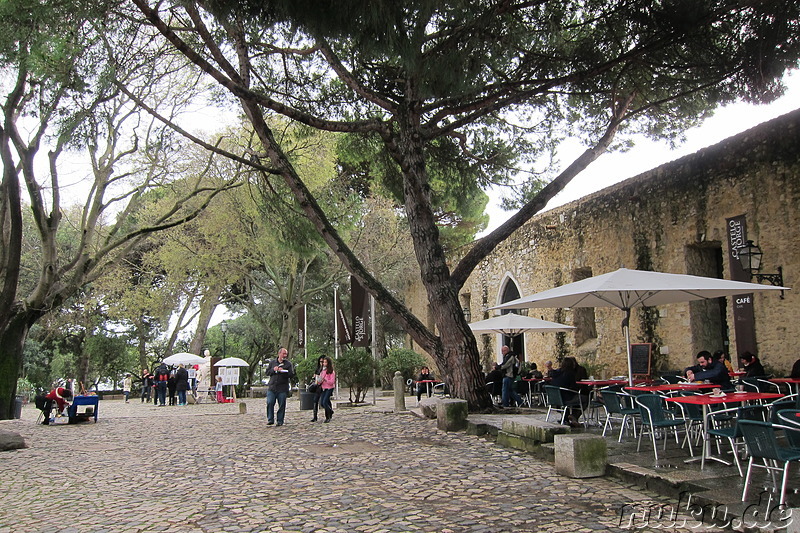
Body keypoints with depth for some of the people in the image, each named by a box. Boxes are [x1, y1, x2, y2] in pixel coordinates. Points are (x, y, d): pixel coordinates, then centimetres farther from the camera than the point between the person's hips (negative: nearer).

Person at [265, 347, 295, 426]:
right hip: (272, 387, 2)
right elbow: (267, 372, 13)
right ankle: (270, 419, 7)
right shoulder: (272, 362, 13)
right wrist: (273, 370, -6)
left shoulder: (288, 364, 6)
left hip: (283, 388, -1)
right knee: (270, 403, -5)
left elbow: (292, 375, -2)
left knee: (282, 405, 0)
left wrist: (283, 371, -17)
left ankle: (280, 421, 10)